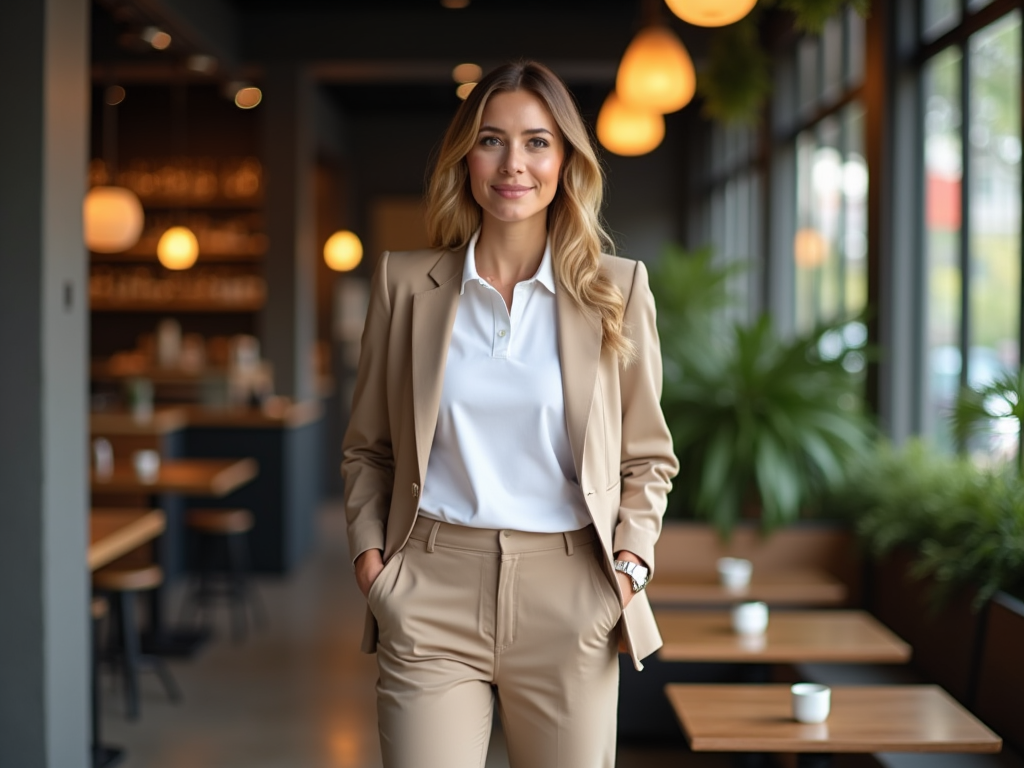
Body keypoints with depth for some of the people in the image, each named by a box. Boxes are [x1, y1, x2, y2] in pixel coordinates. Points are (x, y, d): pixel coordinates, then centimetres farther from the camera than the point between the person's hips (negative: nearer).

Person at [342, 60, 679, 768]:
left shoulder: (617, 289, 4)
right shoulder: (407, 283, 6)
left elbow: (648, 456, 10)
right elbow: (367, 448, 13)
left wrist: (630, 561, -3)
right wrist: (368, 554, 1)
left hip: (568, 602, 0)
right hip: (432, 593, 0)